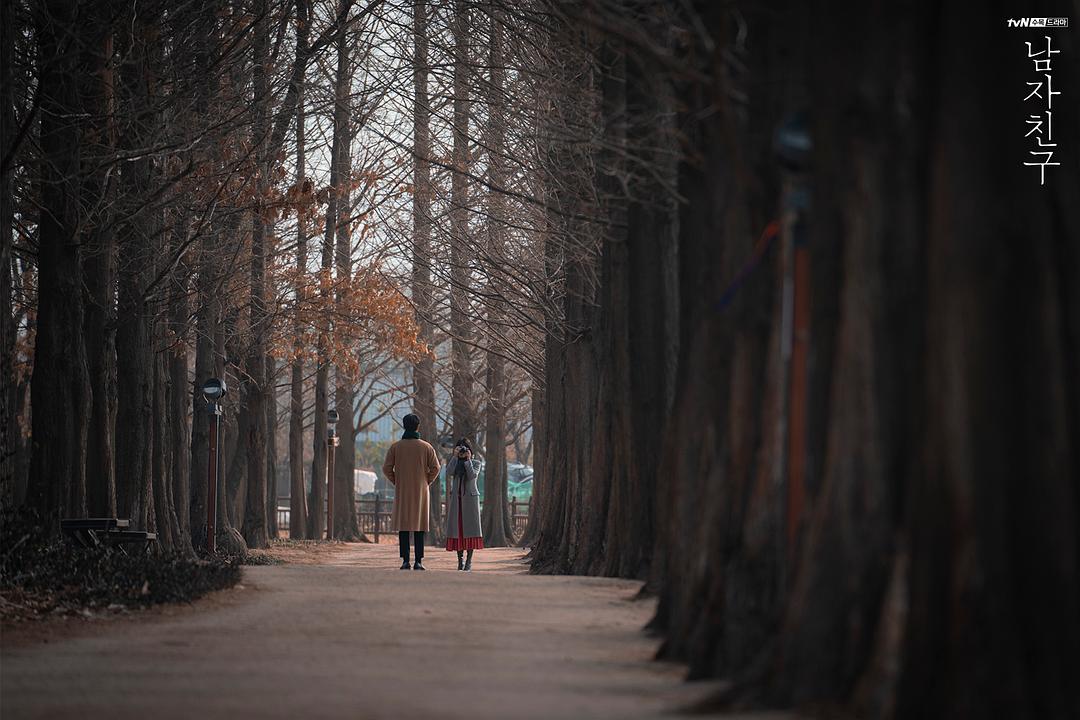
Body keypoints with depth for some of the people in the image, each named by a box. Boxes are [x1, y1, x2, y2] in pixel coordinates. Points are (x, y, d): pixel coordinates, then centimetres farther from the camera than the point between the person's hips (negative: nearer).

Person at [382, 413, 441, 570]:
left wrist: (396, 483, 8)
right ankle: (418, 561, -3)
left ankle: (405, 561, -3)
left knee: (403, 525, 3)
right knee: (419, 526, 2)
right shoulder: (426, 447, -2)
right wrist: (427, 482, 7)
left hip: (401, 492, 0)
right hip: (420, 491, 0)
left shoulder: (395, 447, 0)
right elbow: (435, 468, -5)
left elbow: (386, 468, -4)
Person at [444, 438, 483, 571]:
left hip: (470, 498, -2)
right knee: (457, 527, -2)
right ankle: (460, 559, 4)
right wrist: (455, 456, -11)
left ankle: (469, 560, -4)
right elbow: (449, 473, -8)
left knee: (470, 528, -5)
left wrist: (468, 459, -12)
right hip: (456, 499, 2)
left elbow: (472, 475, -13)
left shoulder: (475, 464, 6)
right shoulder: (454, 462, 12)